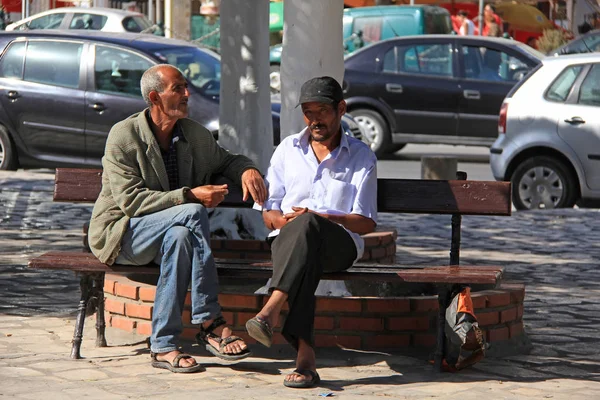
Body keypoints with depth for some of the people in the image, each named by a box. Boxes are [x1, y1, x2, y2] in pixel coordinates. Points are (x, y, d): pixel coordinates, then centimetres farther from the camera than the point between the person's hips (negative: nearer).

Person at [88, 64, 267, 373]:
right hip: (119, 233, -5)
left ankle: (163, 346, -36)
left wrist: (247, 170, -2)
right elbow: (130, 200, -19)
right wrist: (189, 196, -25)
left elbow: (226, 161, 24)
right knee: (194, 213, -31)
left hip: (175, 229, 5)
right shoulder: (123, 136, -11)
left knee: (180, 236, -34)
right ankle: (211, 324, -33)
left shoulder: (196, 135, 7)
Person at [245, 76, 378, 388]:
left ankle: (270, 312, -51)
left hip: (340, 244, -1)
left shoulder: (361, 157, 11)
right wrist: (285, 220, -9)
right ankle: (305, 355, -52)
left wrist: (318, 217, -13)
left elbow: (366, 223, 2)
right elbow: (268, 213, 17)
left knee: (307, 225, -39)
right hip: (286, 240, 1)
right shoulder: (287, 149, 19)